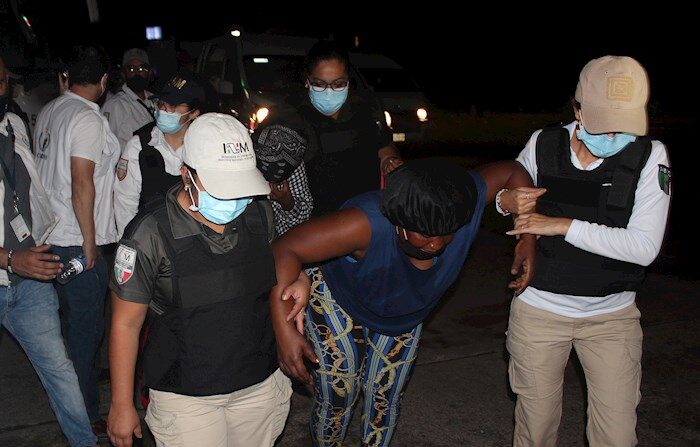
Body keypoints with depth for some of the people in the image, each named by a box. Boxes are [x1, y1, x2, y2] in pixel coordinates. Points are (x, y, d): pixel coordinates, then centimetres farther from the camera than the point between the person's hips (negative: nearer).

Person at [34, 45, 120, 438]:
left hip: (50, 235, 9)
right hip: (78, 241, -9)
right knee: (87, 328, 2)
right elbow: (82, 184, -21)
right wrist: (90, 242, -16)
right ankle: (88, 416, 14)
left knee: (75, 323, 23)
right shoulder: (88, 119, -17)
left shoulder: (48, 112, 9)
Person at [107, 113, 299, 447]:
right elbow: (126, 323, -9)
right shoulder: (150, 235, -18)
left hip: (261, 385, 4)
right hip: (187, 398, -4)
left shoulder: (258, 213, -7)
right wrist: (122, 405, -4)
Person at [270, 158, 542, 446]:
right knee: (337, 396, 2)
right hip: (338, 301, -4)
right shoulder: (368, 224, -45)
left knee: (386, 398, 14)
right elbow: (285, 249, -45)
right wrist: (284, 331, -54)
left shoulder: (465, 201, -30)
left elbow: (513, 171, -12)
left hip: (405, 314, 5)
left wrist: (528, 238, -21)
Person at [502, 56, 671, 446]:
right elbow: (505, 189, 11)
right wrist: (507, 200, -13)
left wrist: (564, 226, -22)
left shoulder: (650, 157, -10)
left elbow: (645, 247, -17)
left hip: (612, 316, 0)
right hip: (539, 309, 1)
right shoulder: (543, 145, -6)